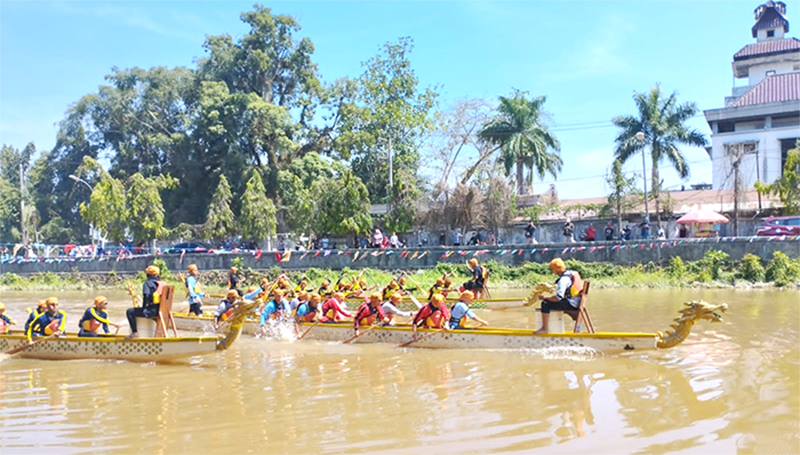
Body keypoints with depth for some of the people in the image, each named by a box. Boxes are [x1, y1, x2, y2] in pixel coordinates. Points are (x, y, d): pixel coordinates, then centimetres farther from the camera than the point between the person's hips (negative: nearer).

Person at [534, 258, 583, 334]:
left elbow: (558, 298, -25)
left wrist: (544, 298, -14)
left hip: (571, 304, -10)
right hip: (578, 302, 10)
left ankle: (545, 328, -11)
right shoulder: (572, 273, 9)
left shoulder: (563, 279, -20)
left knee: (545, 303, -14)